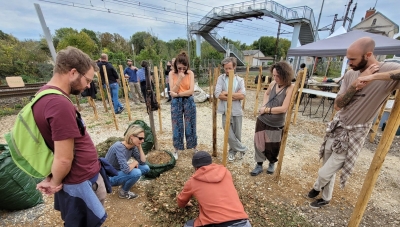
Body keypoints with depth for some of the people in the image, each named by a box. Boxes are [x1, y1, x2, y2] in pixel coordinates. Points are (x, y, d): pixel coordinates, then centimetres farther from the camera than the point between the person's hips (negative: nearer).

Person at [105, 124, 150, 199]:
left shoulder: (133, 146, -8)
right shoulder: (119, 147, -32)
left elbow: (143, 162, -7)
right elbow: (126, 169, -37)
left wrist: (139, 147, -15)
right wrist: (135, 162, -17)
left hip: (120, 172, 7)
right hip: (110, 177, -7)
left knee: (146, 168, -5)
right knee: (136, 173, -28)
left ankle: (126, 182, 13)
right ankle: (123, 192, -1)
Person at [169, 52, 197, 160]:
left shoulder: (190, 73, -3)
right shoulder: (172, 74, -3)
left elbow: (191, 91, -11)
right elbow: (173, 91, -11)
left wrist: (177, 94, -15)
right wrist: (180, 79, -20)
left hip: (188, 101, 0)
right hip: (176, 102, 0)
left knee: (190, 125, 9)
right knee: (177, 126, 7)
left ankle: (194, 148, 28)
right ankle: (176, 150, 25)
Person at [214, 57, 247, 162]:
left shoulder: (240, 80, 4)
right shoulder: (221, 78, 0)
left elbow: (243, 95, -10)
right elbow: (217, 94, -14)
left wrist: (227, 93, -13)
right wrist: (235, 95, -11)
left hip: (237, 111, 1)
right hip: (226, 111, -1)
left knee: (237, 134, 12)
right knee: (229, 134, 2)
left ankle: (233, 151, 37)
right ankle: (242, 148, 27)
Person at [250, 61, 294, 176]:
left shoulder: (290, 88, -17)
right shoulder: (273, 83, -3)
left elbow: (283, 108, -22)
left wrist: (266, 110, -13)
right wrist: (264, 106, 2)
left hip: (276, 124, -3)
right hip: (262, 120, 4)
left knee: (273, 147, 14)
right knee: (259, 143, 9)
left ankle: (272, 163, 45)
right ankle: (259, 165, 30)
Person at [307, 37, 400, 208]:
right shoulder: (350, 75, 0)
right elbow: (337, 105, -6)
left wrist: (375, 76, -36)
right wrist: (355, 85, -17)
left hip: (353, 135, -5)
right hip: (335, 128, 5)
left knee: (324, 173, 5)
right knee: (328, 169, 20)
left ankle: (317, 188, 40)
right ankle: (325, 198, 45)